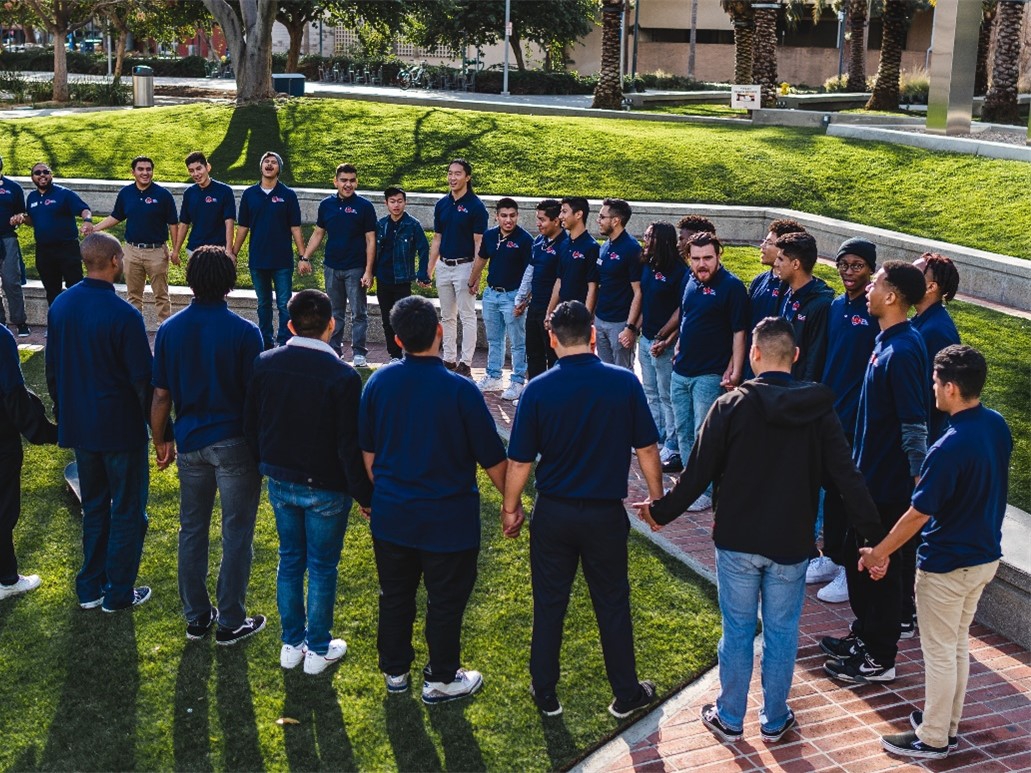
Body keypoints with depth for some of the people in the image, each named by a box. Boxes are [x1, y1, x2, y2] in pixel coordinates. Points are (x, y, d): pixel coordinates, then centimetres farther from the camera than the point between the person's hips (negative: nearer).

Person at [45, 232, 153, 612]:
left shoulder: (60, 305, -2)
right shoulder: (124, 315, -22)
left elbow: (51, 370, 7)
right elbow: (144, 378, -18)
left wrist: (64, 416, 19)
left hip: (77, 425, 6)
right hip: (121, 429, -6)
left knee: (93, 506, 21)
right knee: (127, 510, 9)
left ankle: (90, 587, 28)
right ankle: (119, 592, 18)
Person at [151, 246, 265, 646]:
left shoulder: (169, 330, -2)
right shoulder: (244, 332, -13)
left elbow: (160, 396, 1)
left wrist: (160, 442, 14)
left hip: (190, 443, 4)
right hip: (235, 443, -4)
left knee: (192, 529, 16)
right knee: (236, 533, 7)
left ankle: (196, 617, 25)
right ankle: (231, 622, 14)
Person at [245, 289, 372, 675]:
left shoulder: (265, 364, -8)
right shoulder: (343, 376, -22)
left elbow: (250, 424, 3)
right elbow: (350, 446, -19)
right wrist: (365, 495, -7)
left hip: (279, 482, 5)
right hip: (325, 489, -4)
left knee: (290, 559, 20)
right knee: (322, 567, 11)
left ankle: (291, 644, 31)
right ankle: (318, 650, 25)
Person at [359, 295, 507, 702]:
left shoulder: (378, 382, -8)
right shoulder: (461, 390, -20)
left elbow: (367, 450, 5)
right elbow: (493, 459, -12)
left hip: (390, 515, 4)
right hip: (448, 521, -4)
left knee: (395, 595, 20)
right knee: (445, 601, 13)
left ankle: (394, 671, 35)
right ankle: (441, 679, 28)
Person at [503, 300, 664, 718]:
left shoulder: (538, 390, -13)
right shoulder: (625, 383, -11)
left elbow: (519, 461, -8)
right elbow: (647, 449, -4)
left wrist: (511, 508, 7)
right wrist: (657, 499, 11)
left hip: (553, 513, 0)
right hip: (606, 514, 0)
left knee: (549, 605, 14)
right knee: (613, 605, 15)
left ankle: (545, 692, 27)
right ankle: (626, 694, 27)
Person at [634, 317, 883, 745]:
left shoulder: (731, 406, -13)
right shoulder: (819, 409, -7)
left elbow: (697, 474, -10)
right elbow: (847, 477, -10)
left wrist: (660, 512, 4)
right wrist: (876, 536, -5)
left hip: (737, 541, -1)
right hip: (791, 545, 1)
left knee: (737, 630, 12)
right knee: (782, 633, 14)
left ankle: (729, 718, 26)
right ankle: (775, 720, 28)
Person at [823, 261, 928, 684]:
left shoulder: (902, 351, -23)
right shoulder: (888, 340, 7)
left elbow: (915, 425, -23)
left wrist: (919, 483, -21)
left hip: (889, 481, -10)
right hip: (870, 472, 10)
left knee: (881, 568, 3)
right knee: (857, 557, 21)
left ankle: (879, 659, 17)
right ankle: (864, 634, 37)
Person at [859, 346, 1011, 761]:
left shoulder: (949, 449, -29)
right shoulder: (998, 426, -3)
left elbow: (919, 513, -21)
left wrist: (879, 552, -9)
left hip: (947, 564, -8)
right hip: (985, 555, 8)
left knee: (939, 652, 6)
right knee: (958, 643, 21)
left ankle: (932, 738, 20)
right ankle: (947, 723, 35)